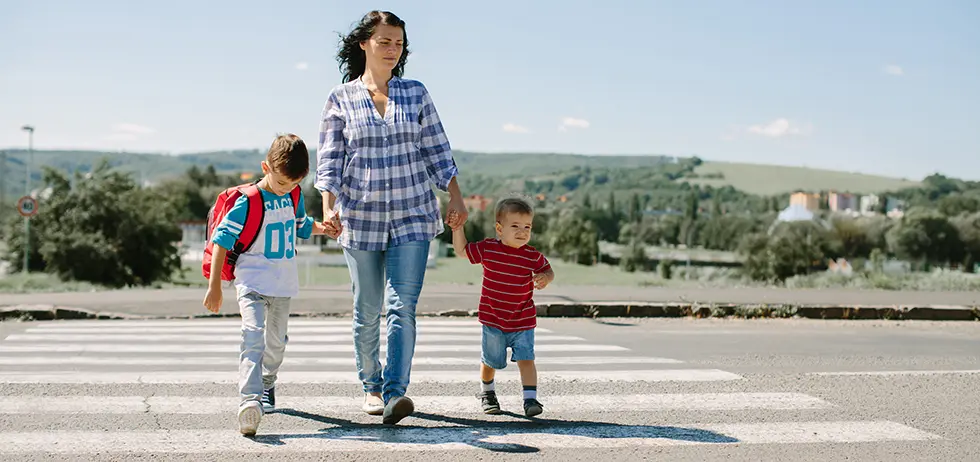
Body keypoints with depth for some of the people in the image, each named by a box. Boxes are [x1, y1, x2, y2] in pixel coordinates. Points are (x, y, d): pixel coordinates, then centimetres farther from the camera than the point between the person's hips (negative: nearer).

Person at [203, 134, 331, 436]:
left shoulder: (294, 197, 5)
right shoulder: (248, 202, -15)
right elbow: (222, 240, -13)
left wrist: (324, 227, 3)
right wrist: (215, 286, -14)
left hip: (283, 285, 6)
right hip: (252, 282, -6)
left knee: (276, 342, 18)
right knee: (253, 337, -23)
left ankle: (266, 386, 43)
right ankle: (249, 399, -34)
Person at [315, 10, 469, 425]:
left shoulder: (415, 93, 7)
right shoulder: (340, 99, 2)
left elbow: (436, 149, 9)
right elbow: (329, 159, -1)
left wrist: (455, 198, 4)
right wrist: (329, 207, -14)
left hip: (412, 216, 1)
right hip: (361, 217, 0)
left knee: (402, 305, -12)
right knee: (367, 309, 8)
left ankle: (395, 392, -16)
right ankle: (371, 386, 26)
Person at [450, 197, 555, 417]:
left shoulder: (533, 256, -9)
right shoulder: (487, 249, -9)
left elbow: (549, 271, 7)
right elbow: (461, 251, 5)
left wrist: (545, 278, -16)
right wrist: (458, 228, -5)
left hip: (523, 322, -1)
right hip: (493, 320, 1)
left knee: (526, 359, -12)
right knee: (490, 361, 15)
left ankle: (531, 399, -8)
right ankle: (486, 392, 40)